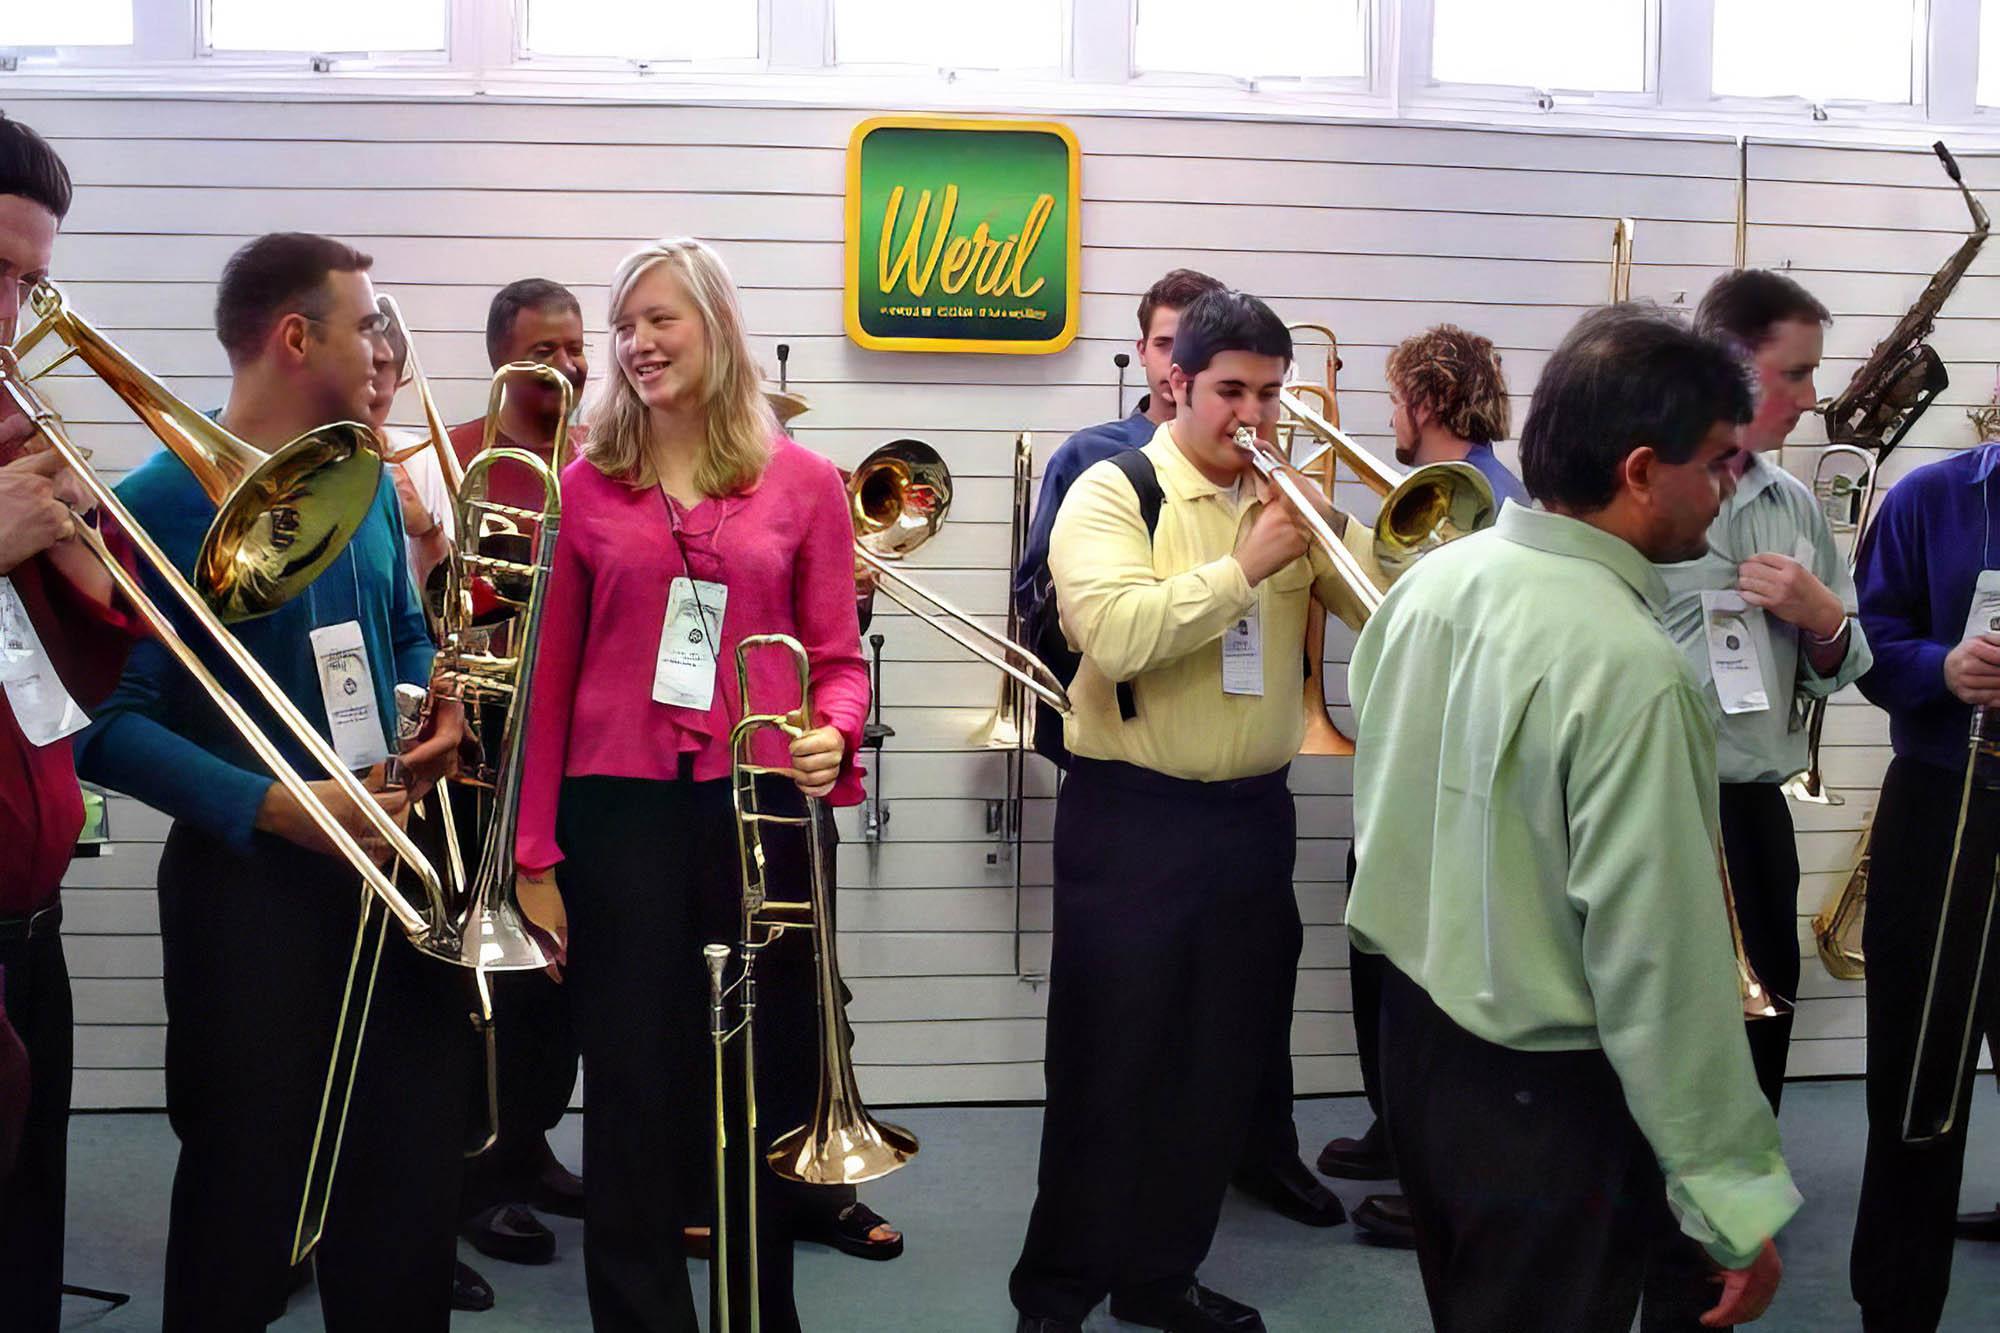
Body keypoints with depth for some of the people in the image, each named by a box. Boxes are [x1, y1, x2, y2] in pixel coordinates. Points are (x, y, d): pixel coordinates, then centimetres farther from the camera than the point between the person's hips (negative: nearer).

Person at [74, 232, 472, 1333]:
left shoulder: (366, 485, 8)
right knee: (247, 1190, 6)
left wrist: (435, 702, 0)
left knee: (415, 1174, 12)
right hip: (247, 879, -6)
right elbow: (110, 723, -18)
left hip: (395, 861, 6)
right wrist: (270, 805, -27)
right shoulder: (160, 503, -14)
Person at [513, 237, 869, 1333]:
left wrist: (832, 732, -17)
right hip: (618, 810, 0)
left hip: (760, 810, 0)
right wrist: (534, 857, 2)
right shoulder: (584, 485, 4)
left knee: (765, 1082, 9)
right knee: (634, 1091, 5)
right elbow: (550, 677, 4)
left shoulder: (803, 483, 3)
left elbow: (838, 659, 5)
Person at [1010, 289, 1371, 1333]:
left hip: (1254, 815, 5)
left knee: (1222, 1064, 12)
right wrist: (1245, 567, -22)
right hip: (1133, 818, -5)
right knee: (1108, 1062, 2)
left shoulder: (1294, 503, 9)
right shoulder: (1113, 493, -7)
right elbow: (1114, 633, -24)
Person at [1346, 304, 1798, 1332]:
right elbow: (1660, 959, -26)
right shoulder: (1625, 664, -27)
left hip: (1412, 1026, 8)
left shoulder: (1433, 579, -3)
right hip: (1543, 1093, -8)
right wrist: (1736, 1203, -19)